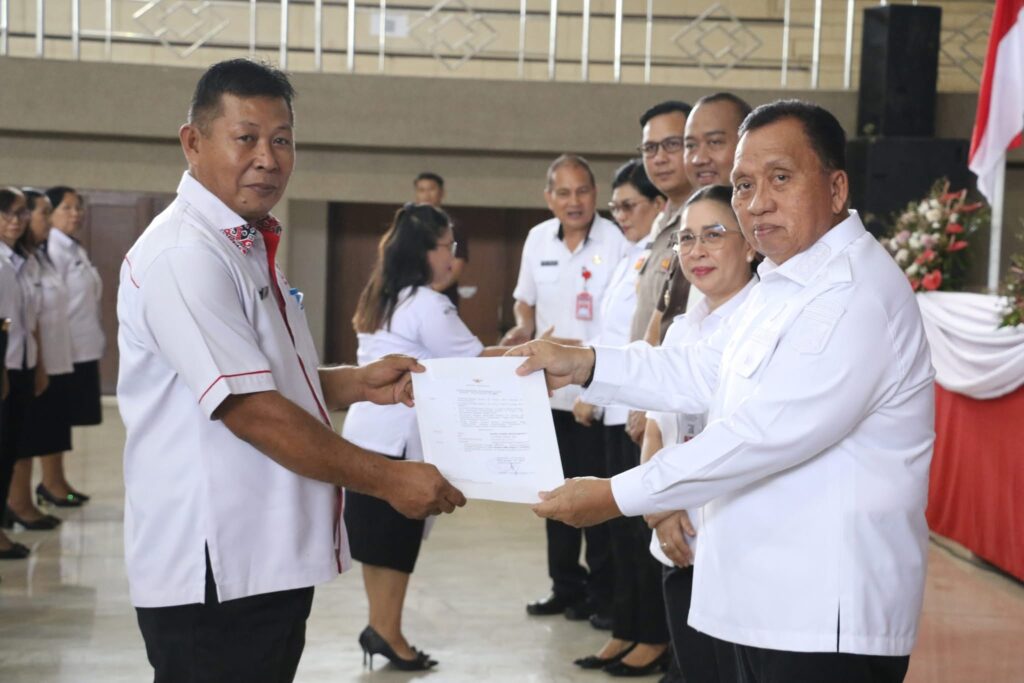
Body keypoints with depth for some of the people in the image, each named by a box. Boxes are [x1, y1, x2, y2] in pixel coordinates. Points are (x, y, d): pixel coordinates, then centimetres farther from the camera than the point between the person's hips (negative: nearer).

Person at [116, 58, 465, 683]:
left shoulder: (251, 248, 16)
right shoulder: (182, 255, -17)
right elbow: (249, 410, -22)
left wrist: (358, 384, 8)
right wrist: (387, 479, -18)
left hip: (272, 559, 10)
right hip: (215, 574, -10)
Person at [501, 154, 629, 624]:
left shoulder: (618, 240, -12)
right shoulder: (538, 239, 6)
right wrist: (523, 330, -2)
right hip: (550, 389, 6)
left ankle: (603, 594, 13)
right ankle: (566, 586, 27)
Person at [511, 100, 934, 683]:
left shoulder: (858, 295, -20)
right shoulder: (785, 282, 14)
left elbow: (764, 434, -24)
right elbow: (703, 373, 18)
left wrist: (616, 496, -19)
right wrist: (582, 365, 7)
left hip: (828, 614, -9)